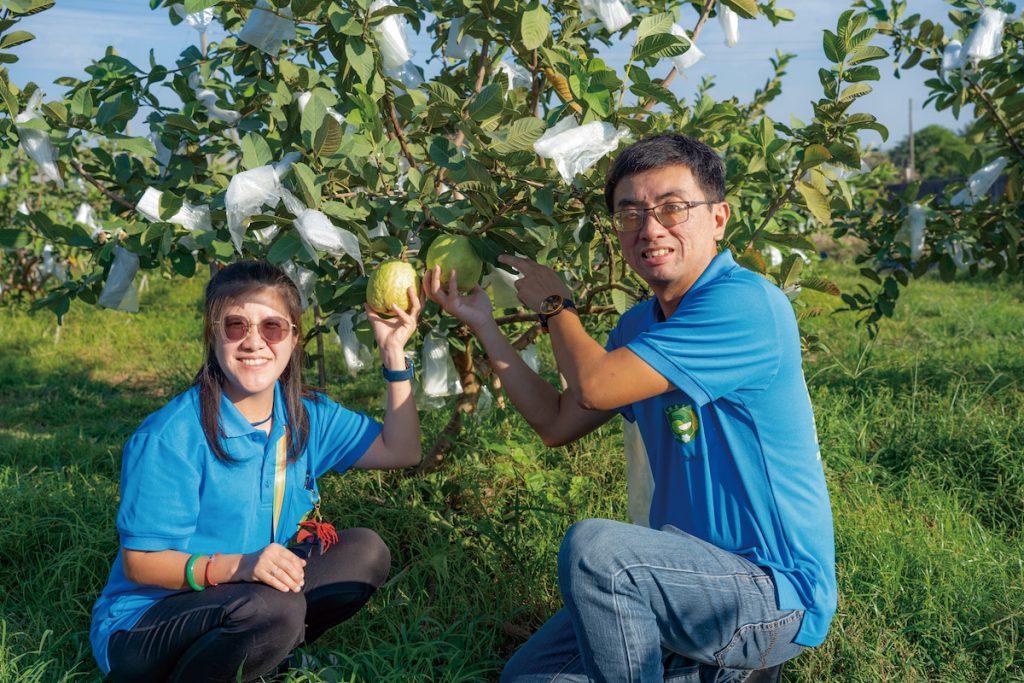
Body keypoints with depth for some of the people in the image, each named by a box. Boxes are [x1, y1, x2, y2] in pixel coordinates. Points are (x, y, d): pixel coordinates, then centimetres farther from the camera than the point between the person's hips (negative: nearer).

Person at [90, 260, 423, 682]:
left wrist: (394, 353, -6)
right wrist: (236, 567, -35)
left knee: (366, 552, -7)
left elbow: (399, 450, 2)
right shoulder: (171, 437, -22)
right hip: (141, 625, -6)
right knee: (273, 609, -35)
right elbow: (140, 563, -19)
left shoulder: (306, 415, -2)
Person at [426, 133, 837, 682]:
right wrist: (482, 323, 8)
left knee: (593, 548, -32)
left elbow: (593, 386, -25)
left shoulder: (746, 304, -22)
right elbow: (557, 423, 11)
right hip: (688, 568, 9)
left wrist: (553, 303, -5)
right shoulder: (640, 324, 7)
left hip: (777, 593, -9)